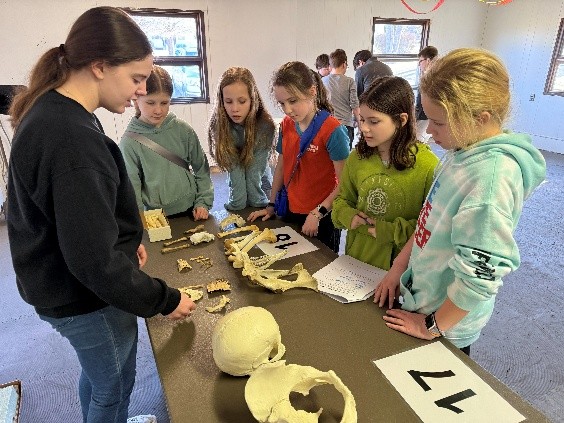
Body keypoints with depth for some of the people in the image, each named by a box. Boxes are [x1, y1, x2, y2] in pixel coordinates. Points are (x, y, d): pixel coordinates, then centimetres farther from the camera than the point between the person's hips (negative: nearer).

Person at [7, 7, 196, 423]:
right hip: (87, 298, -9)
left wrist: (127, 241, 12)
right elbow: (95, 261, -30)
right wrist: (165, 300, -18)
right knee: (113, 388, 17)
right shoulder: (72, 139, -31)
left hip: (62, 284, 9)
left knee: (97, 373, 31)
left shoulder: (50, 112, 1)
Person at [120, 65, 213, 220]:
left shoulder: (183, 130, -3)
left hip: (190, 210, 2)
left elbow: (201, 168, 3)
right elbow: (131, 187, -4)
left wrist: (203, 202, -3)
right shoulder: (129, 142, -8)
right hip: (155, 217, -1)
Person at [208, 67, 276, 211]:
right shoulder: (218, 126, -23)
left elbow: (255, 170, -26)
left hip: (261, 189, 0)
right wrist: (238, 205, -31)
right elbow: (234, 169, -27)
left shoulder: (265, 125, -26)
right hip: (236, 192, 1)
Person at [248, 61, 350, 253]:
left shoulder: (332, 130, -18)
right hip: (291, 212, 6)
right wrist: (271, 205, 11)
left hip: (321, 218, -5)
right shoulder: (286, 125, 2)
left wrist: (318, 213, -20)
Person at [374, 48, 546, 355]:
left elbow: (481, 272, -29)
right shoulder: (464, 151, -5)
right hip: (421, 295, 7)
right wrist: (399, 265, 2)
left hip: (446, 322, -7)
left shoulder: (493, 175, -31)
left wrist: (433, 326, -17)